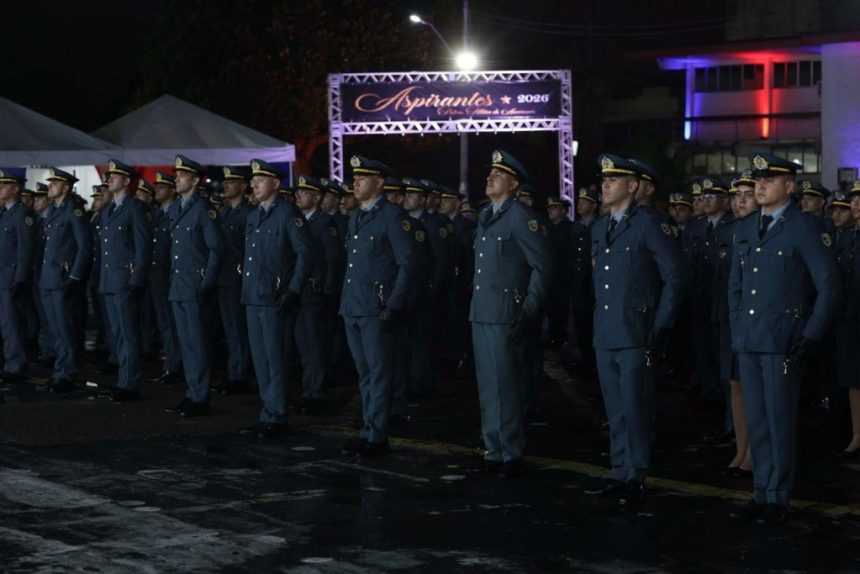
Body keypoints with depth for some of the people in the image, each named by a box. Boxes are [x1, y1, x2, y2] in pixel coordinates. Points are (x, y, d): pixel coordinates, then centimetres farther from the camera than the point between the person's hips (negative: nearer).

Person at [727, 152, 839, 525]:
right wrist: (736, 329, 12)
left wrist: (810, 337, -11)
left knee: (781, 421, 0)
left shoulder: (804, 229, -7)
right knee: (756, 421, 10)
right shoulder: (746, 229, 13)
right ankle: (761, 494, 18)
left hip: (784, 343, -6)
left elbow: (829, 286, -8)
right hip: (748, 342, 6)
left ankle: (778, 498, 9)